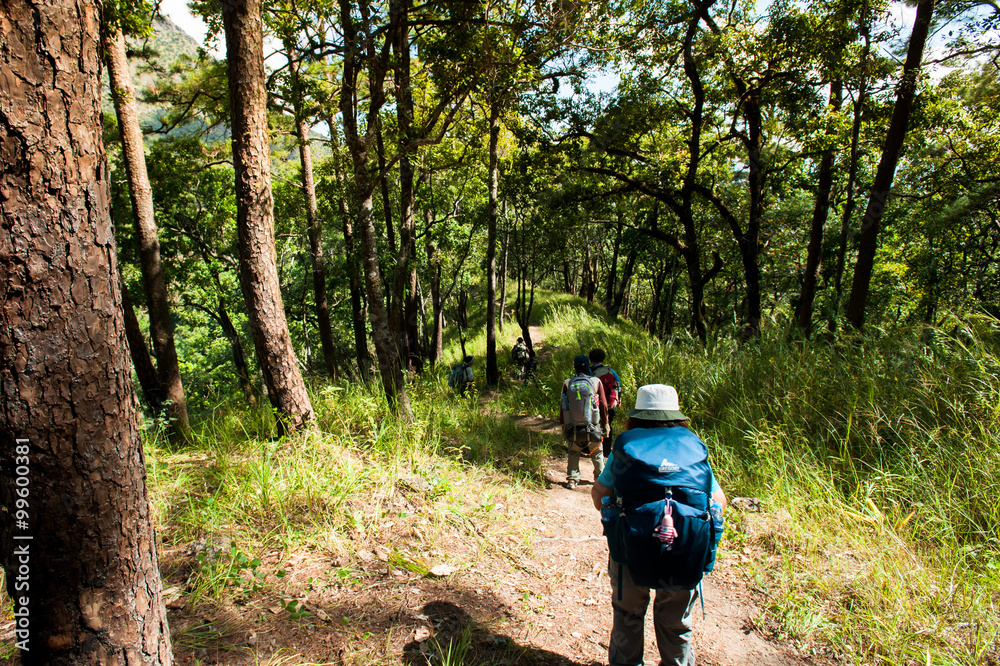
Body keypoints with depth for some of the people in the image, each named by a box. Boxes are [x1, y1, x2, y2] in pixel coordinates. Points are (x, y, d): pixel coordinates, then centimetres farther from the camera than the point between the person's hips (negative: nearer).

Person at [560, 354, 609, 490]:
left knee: (573, 453, 17)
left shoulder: (567, 383, -1)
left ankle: (572, 479, 13)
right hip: (592, 427, 0)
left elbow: (562, 406, 4)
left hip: (572, 428, 1)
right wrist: (605, 423, 13)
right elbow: (603, 405, 2)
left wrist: (563, 424, 14)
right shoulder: (596, 382, -3)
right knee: (597, 453, 18)